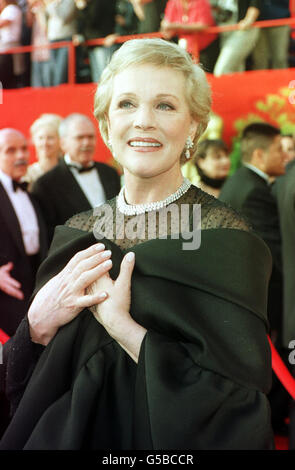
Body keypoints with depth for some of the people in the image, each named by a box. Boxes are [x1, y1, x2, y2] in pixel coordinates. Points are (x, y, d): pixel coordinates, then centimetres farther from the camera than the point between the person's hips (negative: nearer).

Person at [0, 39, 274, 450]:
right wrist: (38, 323, -19)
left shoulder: (227, 240, -16)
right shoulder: (76, 234, -3)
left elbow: (239, 395, -22)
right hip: (69, 434, 4)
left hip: (168, 444, -3)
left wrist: (120, 324, -25)